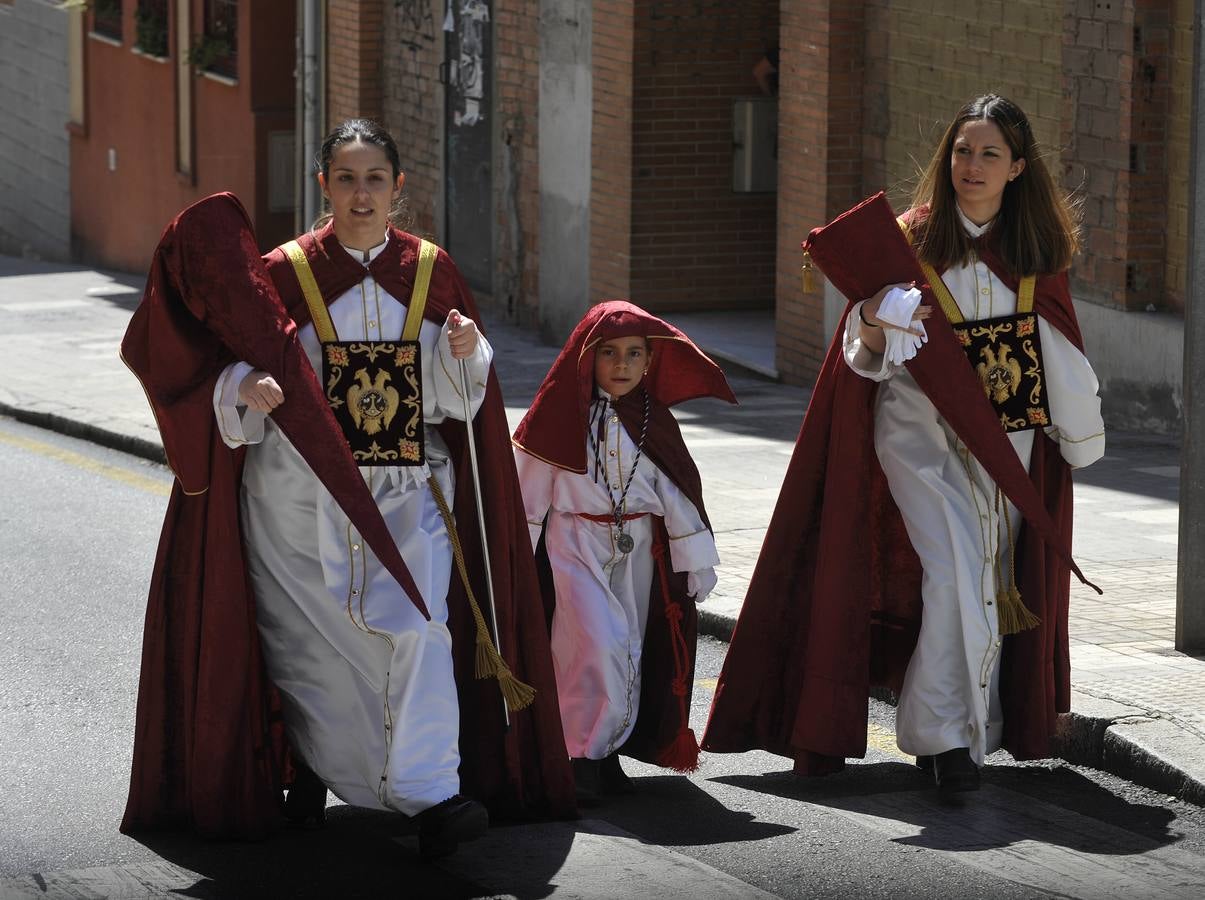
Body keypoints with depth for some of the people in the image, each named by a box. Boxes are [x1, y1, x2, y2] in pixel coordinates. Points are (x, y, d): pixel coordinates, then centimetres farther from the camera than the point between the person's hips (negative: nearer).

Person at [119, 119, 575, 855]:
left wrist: (465, 352, -12)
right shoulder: (285, 273, 0)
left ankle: (433, 796, -21)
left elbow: (456, 396, 9)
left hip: (407, 493, 0)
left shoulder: (431, 272, 6)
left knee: (415, 626, -16)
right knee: (311, 634, 6)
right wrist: (243, 389, -24)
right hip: (301, 495, 0)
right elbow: (232, 365, -2)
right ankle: (312, 764, 29)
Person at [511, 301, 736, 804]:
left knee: (629, 652, 5)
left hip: (639, 550, 4)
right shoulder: (565, 415, -5)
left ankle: (608, 751, 16)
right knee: (597, 644, -17)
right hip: (575, 543, -4)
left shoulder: (653, 422, 5)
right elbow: (532, 487, -1)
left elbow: (677, 491, 9)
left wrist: (696, 559, 8)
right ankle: (582, 757, -12)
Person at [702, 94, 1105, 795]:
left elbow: (1058, 347, 14)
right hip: (923, 432, -4)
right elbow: (868, 361, -5)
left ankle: (975, 729, 18)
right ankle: (946, 737, -14)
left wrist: (1078, 433, 14)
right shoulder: (911, 239, -6)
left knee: (997, 579, 6)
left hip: (1011, 442, 4)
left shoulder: (1037, 250, 3)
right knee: (953, 571, -18)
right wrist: (870, 328, -27)